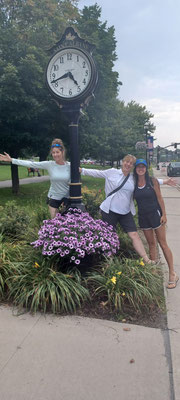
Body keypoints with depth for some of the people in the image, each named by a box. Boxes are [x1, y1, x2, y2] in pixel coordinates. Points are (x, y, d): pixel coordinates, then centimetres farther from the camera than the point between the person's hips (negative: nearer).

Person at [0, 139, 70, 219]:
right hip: (53, 197, 0)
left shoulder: (69, 166, -9)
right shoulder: (49, 164, -10)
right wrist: (11, 160, -13)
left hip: (67, 197, 0)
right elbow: (30, 164, -11)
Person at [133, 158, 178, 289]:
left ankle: (173, 274, 5)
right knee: (151, 244, 12)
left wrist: (164, 214, -9)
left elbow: (159, 198, -5)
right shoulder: (134, 184, 3)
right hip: (143, 216, 4)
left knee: (163, 244, -2)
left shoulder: (152, 181, -5)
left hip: (155, 213, -3)